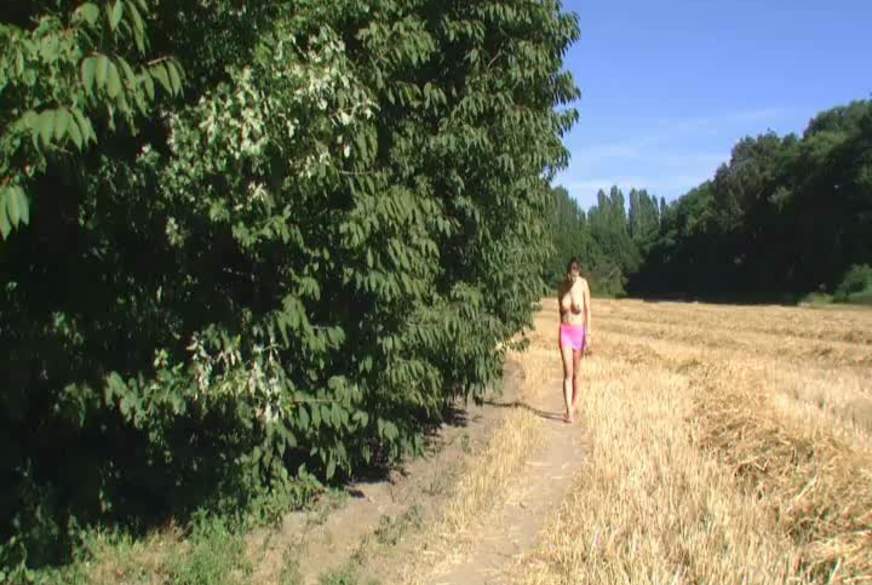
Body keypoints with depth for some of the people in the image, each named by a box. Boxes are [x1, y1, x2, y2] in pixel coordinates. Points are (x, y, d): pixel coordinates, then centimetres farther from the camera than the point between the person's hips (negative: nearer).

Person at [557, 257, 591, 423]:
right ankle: (569, 411, -11)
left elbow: (588, 310, -8)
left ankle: (573, 407, 22)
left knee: (576, 372, 9)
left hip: (579, 331, -1)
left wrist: (588, 334, -10)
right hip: (564, 331, 1)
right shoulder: (562, 285, 0)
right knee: (567, 373, -7)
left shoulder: (583, 284, -9)